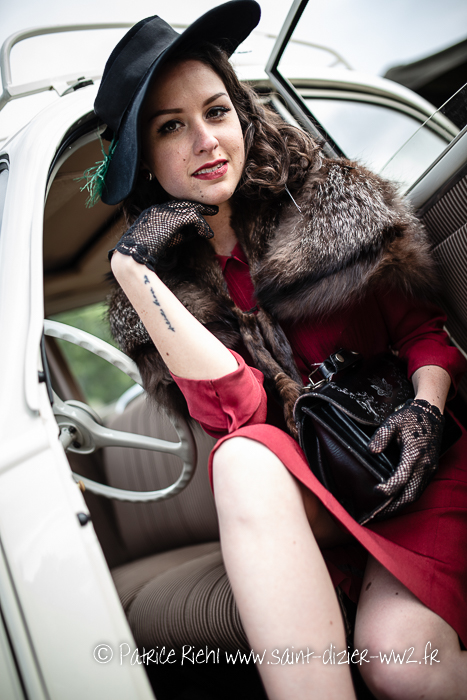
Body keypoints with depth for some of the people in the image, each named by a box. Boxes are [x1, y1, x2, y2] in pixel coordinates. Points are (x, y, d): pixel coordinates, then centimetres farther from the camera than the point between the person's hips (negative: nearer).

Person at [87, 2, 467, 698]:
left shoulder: (331, 198, 0)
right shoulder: (166, 278, 1)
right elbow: (238, 412, -16)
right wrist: (129, 266, -17)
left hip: (403, 457, 0)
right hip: (292, 485, 1)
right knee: (243, 458, -34)